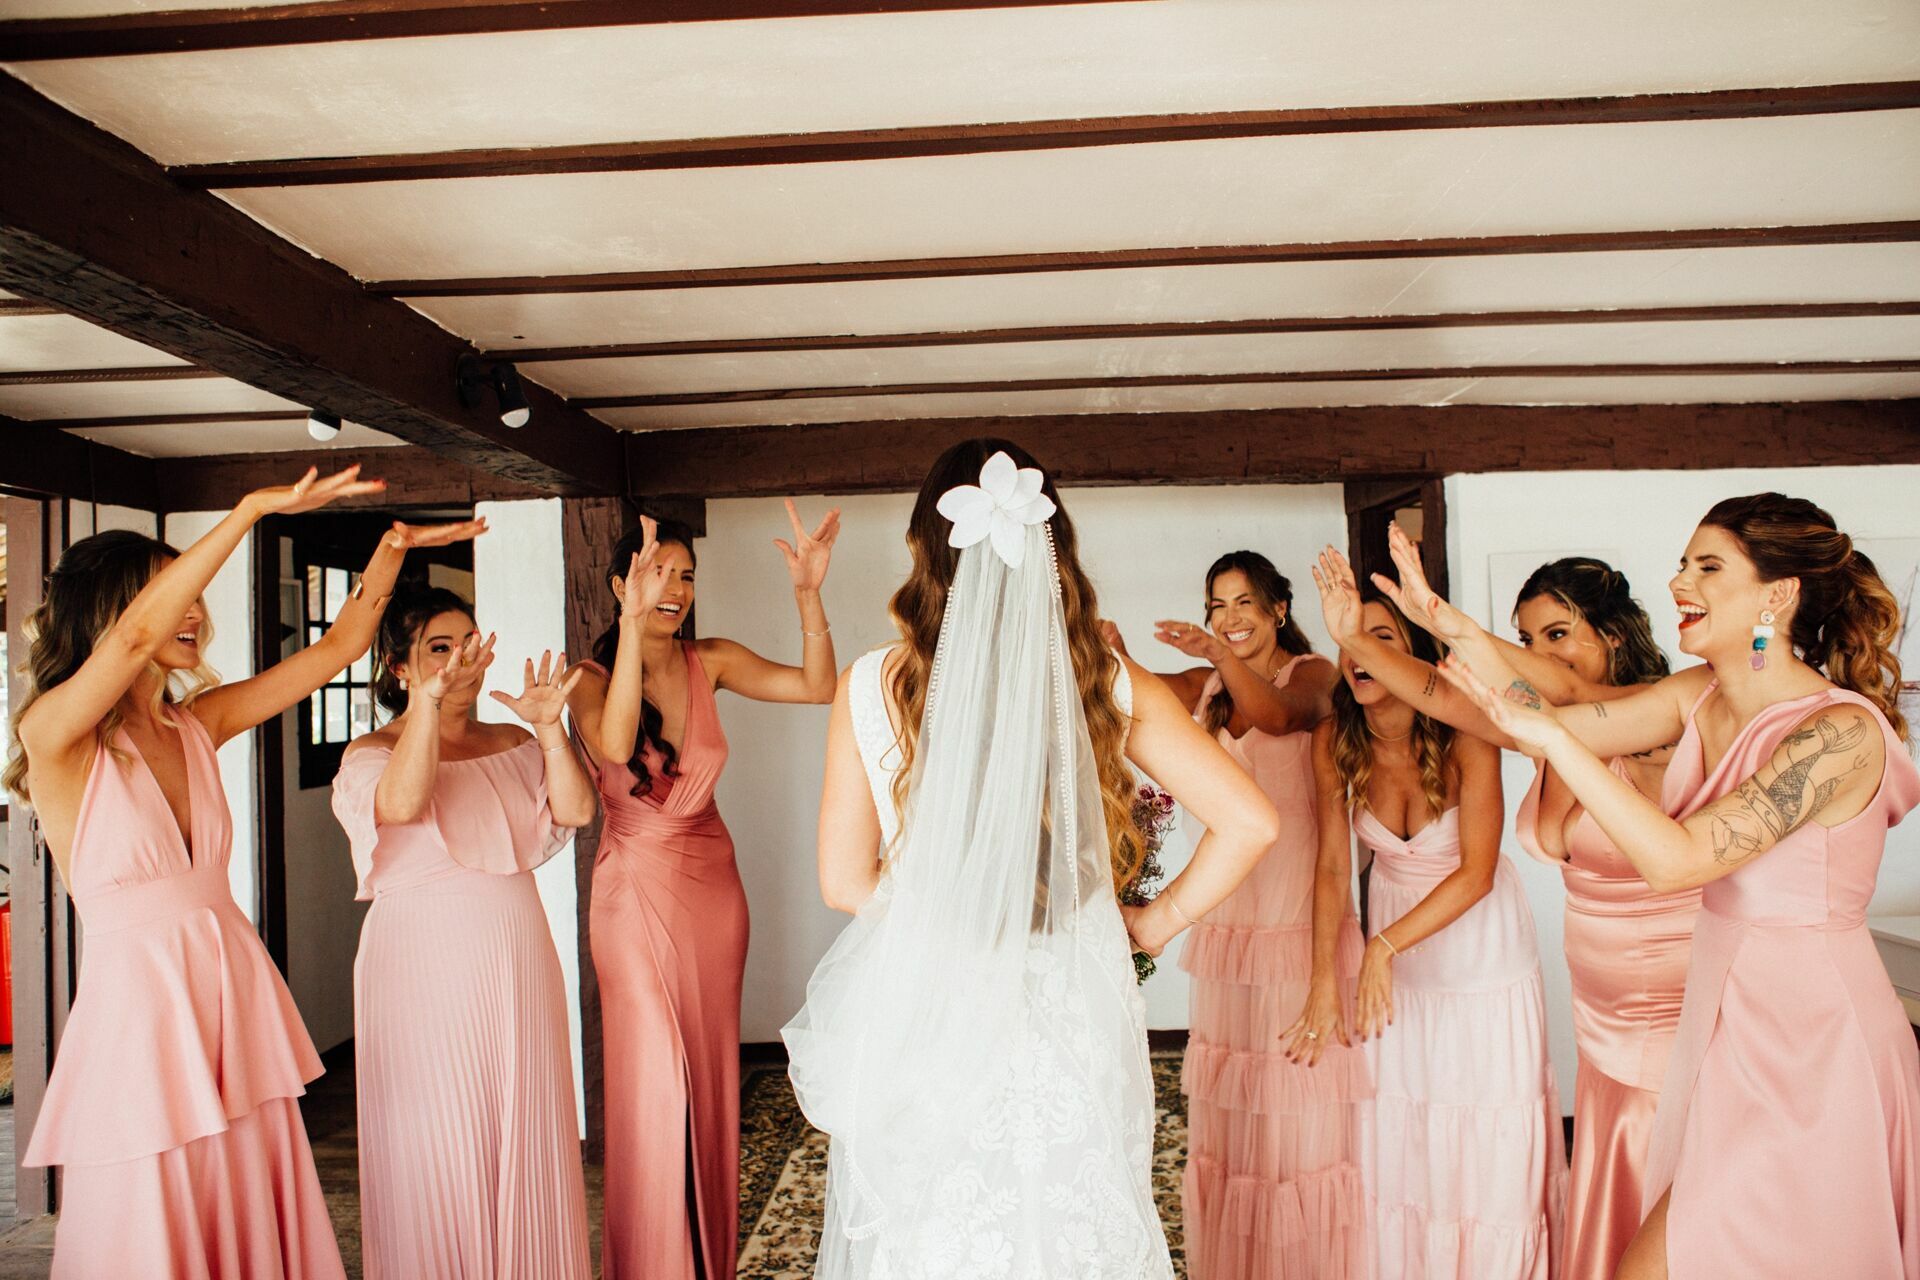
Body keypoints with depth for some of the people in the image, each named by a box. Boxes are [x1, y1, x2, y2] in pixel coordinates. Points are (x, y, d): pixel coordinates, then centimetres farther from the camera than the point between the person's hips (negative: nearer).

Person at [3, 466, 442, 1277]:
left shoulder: (198, 723, 7)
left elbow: (337, 648, 9)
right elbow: (138, 634, -27)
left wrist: (392, 548, 0)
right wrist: (251, 511, -30)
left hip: (238, 992, 5)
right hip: (138, 1004, -5)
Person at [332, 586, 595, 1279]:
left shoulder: (513, 744, 10)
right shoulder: (372, 751, -2)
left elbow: (576, 809, -4)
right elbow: (401, 802, -26)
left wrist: (549, 728, -16)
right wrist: (428, 699, -34)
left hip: (518, 963, 4)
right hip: (423, 970, -4)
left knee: (525, 1139, 9)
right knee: (438, 1150, 3)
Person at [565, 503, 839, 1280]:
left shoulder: (710, 662, -1)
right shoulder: (594, 674, -9)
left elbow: (817, 686, -13)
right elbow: (615, 744, -31)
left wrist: (807, 593, -26)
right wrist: (634, 622, -37)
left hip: (712, 881, 3)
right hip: (637, 889, -3)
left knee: (712, 1074, 12)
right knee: (652, 1080, 0)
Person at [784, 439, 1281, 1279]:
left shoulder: (871, 687, -10)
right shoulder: (1108, 684, -7)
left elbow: (843, 881, -4)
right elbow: (1250, 822, -6)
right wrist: (1160, 919, 6)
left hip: (920, 1014, -1)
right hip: (1066, 1019, 1)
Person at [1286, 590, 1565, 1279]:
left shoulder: (1466, 734, -23)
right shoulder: (1334, 742, -13)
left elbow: (1477, 874, -20)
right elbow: (1333, 869, -7)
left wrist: (1383, 946, -25)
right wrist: (1324, 981, -12)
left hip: (1481, 944, -3)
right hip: (1397, 962, 3)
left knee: (1490, 1144, 5)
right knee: (1395, 1138, 10)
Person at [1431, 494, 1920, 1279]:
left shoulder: (1840, 731, -21)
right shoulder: (1701, 697, 0)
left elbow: (1677, 860, -28)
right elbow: (1555, 726, -5)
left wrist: (1553, 740, -31)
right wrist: (1449, 624, -12)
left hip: (1811, 1047, -7)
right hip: (1729, 1023, 7)